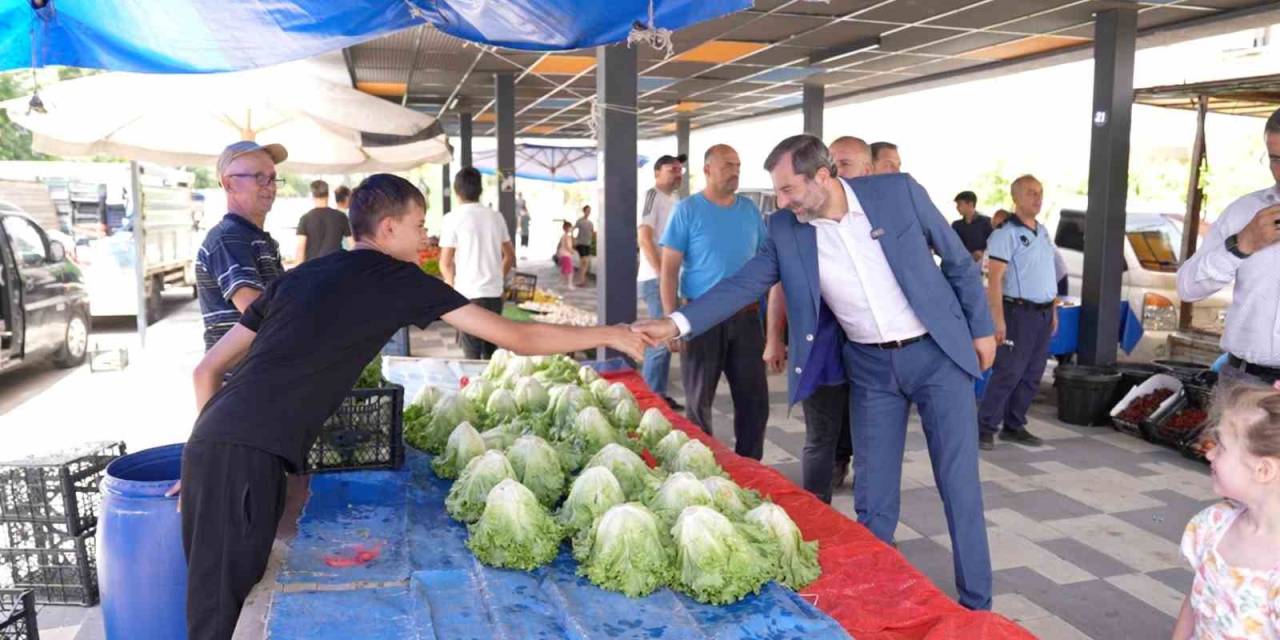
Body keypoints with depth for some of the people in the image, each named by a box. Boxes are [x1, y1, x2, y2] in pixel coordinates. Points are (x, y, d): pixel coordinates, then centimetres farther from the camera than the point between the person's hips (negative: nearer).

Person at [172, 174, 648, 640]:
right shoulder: (397, 279, 0)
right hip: (250, 457, -8)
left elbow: (207, 368, 20)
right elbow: (517, 339, 2)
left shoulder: (297, 277, 19)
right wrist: (607, 334, 12)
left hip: (209, 444, 8)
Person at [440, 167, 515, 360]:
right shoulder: (496, 216, 7)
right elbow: (510, 255, 13)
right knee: (491, 352, 14)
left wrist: (451, 284, 11)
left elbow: (445, 262, -7)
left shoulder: (453, 218, -7)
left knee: (472, 355, 0)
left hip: (468, 294, -5)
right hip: (495, 293, 5)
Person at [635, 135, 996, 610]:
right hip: (871, 367, 2)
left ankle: (976, 605, 19)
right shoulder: (786, 231, -5)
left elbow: (958, 260, -1)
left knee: (959, 485, 4)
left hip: (936, 353, -2)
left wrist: (980, 328, 2)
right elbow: (745, 283, -7)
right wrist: (677, 323, -19)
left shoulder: (899, 191, -11)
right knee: (873, 496, 7)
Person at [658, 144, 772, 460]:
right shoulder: (687, 210, -5)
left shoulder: (750, 210, 7)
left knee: (754, 398, 7)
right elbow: (669, 269, -8)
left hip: (746, 316, 4)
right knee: (699, 399, 7)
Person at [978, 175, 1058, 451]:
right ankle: (985, 428, -2)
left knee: (1032, 376, 9)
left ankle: (1014, 427, 17)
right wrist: (999, 320, -22)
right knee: (1008, 373, -9)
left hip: (1043, 313, 8)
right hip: (1020, 312, -8)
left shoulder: (1043, 231, 15)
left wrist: (1054, 311, 17)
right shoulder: (1006, 233, -10)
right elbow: (994, 279, -17)